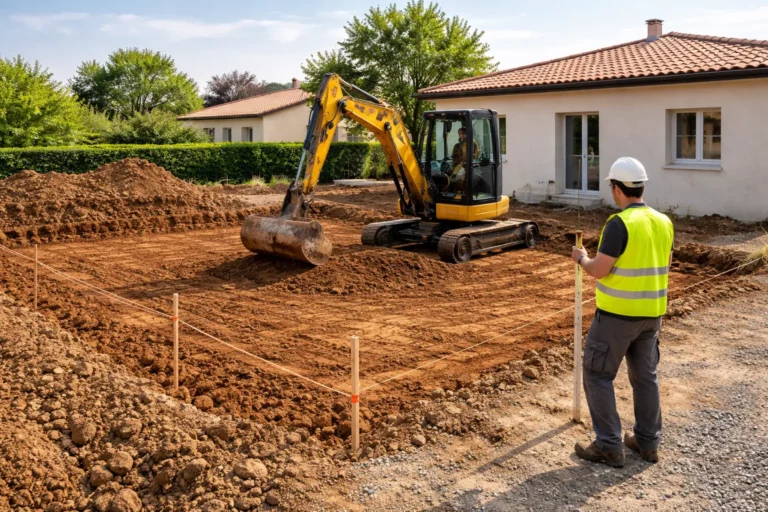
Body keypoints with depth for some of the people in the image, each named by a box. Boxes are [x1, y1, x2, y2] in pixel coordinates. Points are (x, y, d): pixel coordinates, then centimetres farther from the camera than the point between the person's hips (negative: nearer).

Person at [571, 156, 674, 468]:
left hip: (618, 313, -7)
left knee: (598, 375, 4)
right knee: (645, 376, 17)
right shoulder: (663, 222, 4)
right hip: (651, 312, 8)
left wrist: (581, 258, 0)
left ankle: (609, 446, 7)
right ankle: (648, 442, 26)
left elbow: (598, 270, -20)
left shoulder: (620, 223, -20)